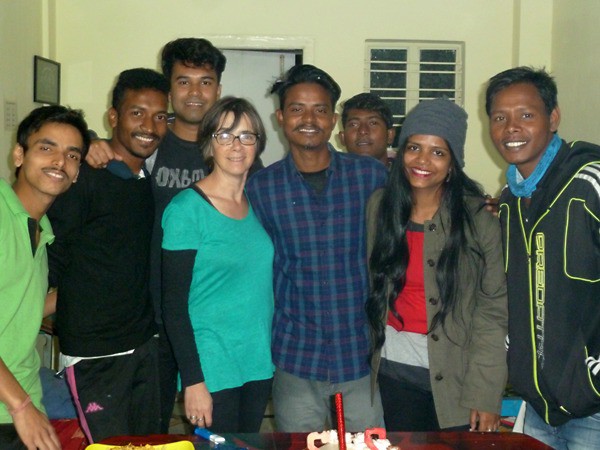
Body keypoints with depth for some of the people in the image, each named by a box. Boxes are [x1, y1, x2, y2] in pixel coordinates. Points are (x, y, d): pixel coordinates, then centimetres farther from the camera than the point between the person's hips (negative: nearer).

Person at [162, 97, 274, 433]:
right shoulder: (188, 208, -12)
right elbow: (174, 303, -13)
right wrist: (193, 380, -15)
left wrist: (278, 354, 7)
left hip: (260, 364, 6)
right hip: (213, 368, -6)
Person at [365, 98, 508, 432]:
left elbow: (494, 308, -10)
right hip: (395, 370, 3)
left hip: (456, 377, -3)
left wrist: (485, 393, -14)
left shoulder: (479, 218, -9)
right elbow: (373, 287, 6)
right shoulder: (379, 207, 0)